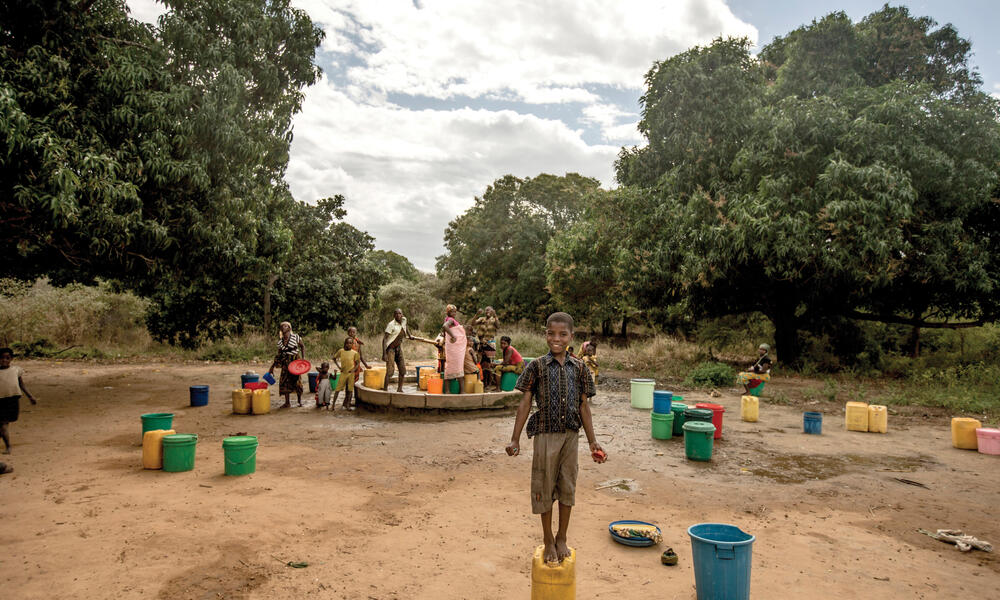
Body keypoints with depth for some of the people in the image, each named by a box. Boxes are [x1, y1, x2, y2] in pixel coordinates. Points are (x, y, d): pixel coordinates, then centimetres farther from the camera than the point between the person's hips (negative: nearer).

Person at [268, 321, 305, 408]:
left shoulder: (295, 337, -4)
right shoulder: (280, 340, 6)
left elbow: (302, 346, 7)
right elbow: (279, 354, 12)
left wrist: (303, 358, -5)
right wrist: (273, 366, 9)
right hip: (285, 362, 4)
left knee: (297, 380, -2)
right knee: (285, 381, 1)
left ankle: (300, 400, 15)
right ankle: (287, 402, 10)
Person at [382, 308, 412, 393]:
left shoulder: (403, 321, 2)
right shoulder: (391, 325, -18)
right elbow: (384, 339, -20)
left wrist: (409, 336, 35)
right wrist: (384, 354, -26)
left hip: (399, 348, 7)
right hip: (391, 349, -7)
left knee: (403, 370, 5)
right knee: (389, 371, -14)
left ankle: (399, 389, 15)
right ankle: (385, 390, -8)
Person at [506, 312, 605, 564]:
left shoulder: (579, 367, 2)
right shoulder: (537, 366, -5)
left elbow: (584, 405, 6)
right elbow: (525, 403, -3)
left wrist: (592, 441, 5)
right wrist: (515, 439, -6)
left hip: (571, 435, 2)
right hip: (546, 434, -2)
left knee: (568, 486, 12)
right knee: (545, 487, 8)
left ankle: (562, 538, 30)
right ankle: (548, 539, 26)